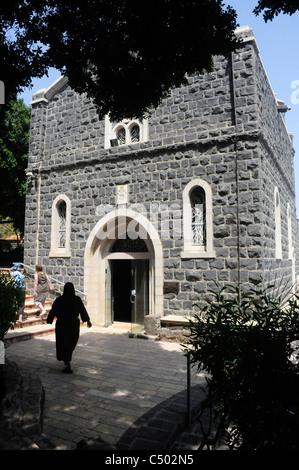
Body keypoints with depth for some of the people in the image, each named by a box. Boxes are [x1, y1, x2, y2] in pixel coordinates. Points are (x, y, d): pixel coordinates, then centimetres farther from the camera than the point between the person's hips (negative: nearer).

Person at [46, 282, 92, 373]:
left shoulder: (59, 300, -12)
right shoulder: (77, 299, -9)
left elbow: (52, 311, -2)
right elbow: (83, 310, -3)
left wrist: (49, 320, 17)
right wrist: (88, 321, 10)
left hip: (62, 324, -3)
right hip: (74, 324, 3)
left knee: (64, 344, 3)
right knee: (71, 343, 23)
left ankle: (69, 367, -4)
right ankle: (67, 360, 41)